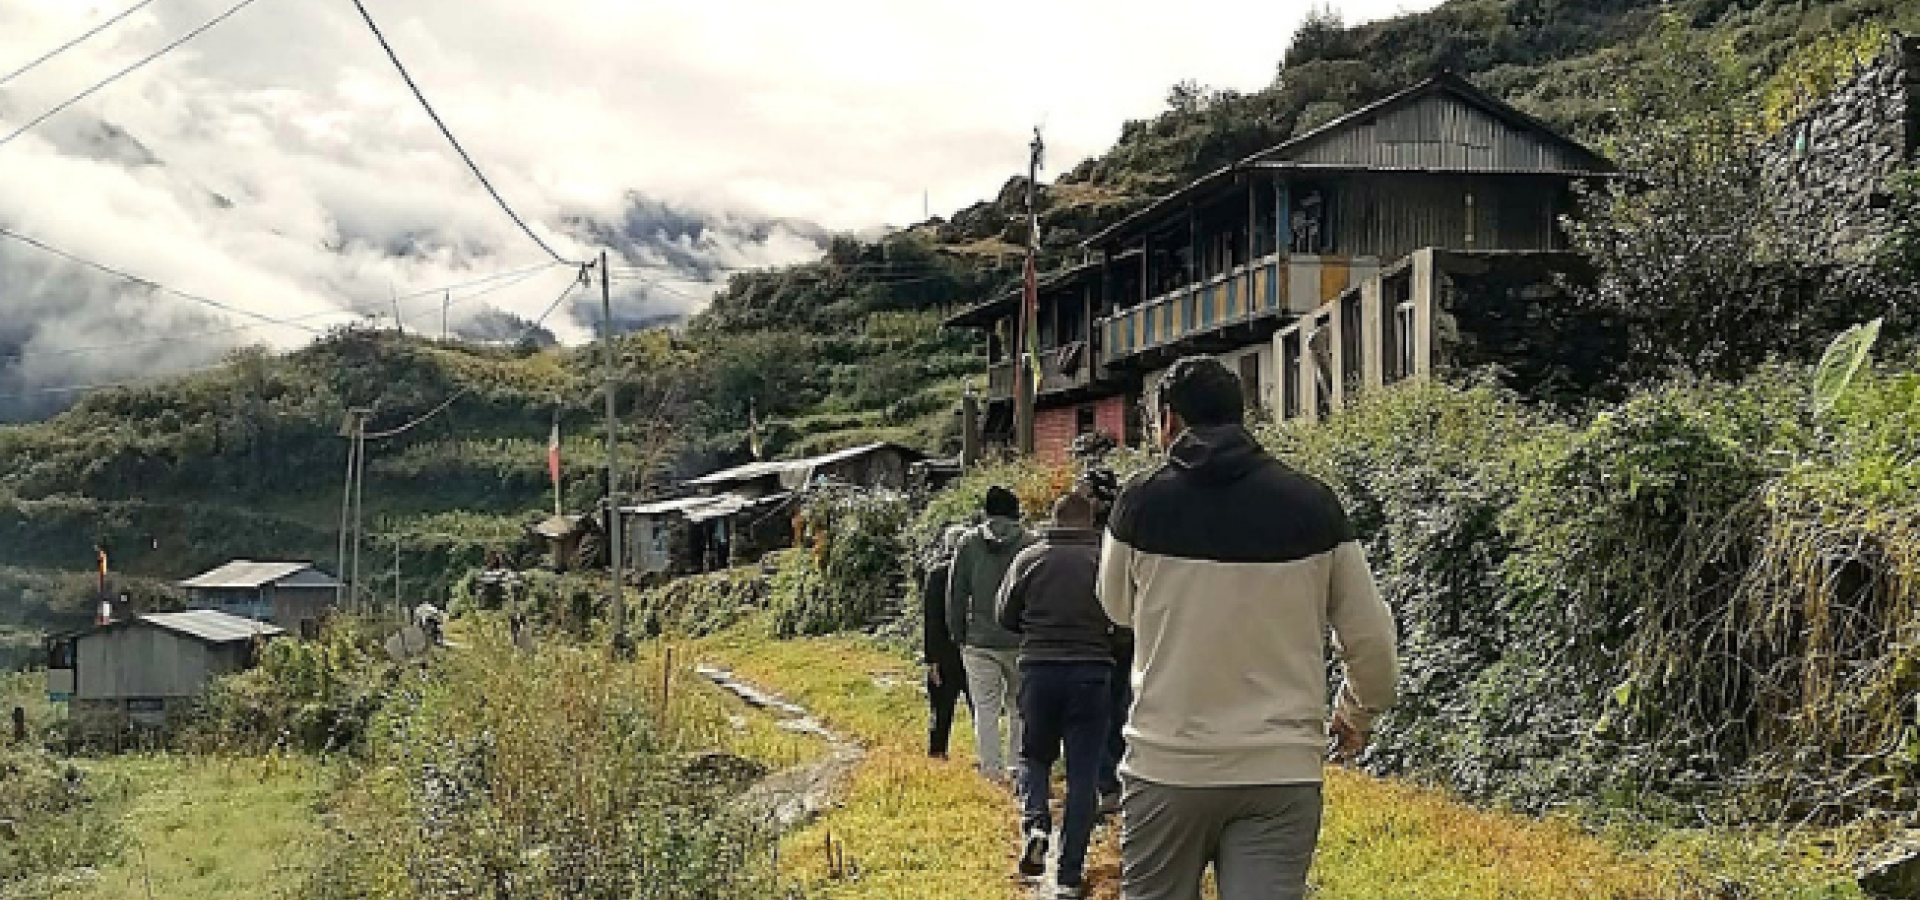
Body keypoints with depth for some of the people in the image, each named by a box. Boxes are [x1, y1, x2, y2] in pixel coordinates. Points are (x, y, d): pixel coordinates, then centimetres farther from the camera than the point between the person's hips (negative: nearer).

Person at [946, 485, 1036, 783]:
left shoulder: (968, 543, 1)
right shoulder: (1030, 543, -4)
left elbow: (955, 594, 4)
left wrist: (958, 635, 12)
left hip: (979, 641, 0)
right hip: (1020, 639, 0)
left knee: (986, 710, 5)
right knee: (1020, 709, 12)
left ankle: (993, 771, 2)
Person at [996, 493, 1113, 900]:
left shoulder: (1029, 558, 0)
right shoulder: (1105, 559, -5)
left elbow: (1006, 616, 7)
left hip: (1038, 668, 1)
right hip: (1092, 671, -1)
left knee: (1034, 756, 21)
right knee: (1083, 775, 6)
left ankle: (1035, 822, -6)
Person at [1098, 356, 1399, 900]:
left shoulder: (1142, 503, -4)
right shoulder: (1313, 505, 0)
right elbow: (1371, 642, 4)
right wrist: (1357, 715, 23)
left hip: (1168, 767, 0)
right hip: (1282, 773, 1)